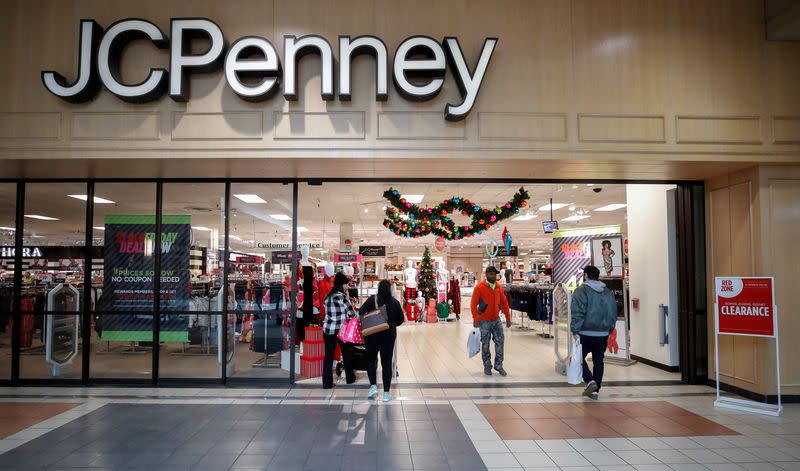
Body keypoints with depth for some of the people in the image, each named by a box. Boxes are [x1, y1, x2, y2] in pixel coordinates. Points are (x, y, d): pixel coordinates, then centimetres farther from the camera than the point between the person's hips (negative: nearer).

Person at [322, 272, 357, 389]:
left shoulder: (328, 296, 7)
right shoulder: (341, 296, -15)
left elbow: (329, 313, 10)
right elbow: (352, 312, -12)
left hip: (327, 330, 5)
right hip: (341, 330, -5)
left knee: (328, 356, 6)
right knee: (346, 353, 16)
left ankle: (327, 383, 6)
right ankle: (350, 378, 29)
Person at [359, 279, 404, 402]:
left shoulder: (372, 299, -8)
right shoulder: (395, 302, -1)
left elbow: (360, 312, -15)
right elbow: (400, 319, 8)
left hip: (372, 335, -1)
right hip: (389, 335, 1)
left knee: (371, 360, 17)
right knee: (387, 363, 7)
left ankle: (373, 386, 2)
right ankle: (386, 393, 9)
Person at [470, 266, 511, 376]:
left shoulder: (499, 287, 4)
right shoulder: (480, 287, -10)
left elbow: (504, 303, 10)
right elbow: (473, 304, -12)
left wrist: (508, 318, 10)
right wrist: (475, 319, -17)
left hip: (496, 320, 4)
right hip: (484, 321, -4)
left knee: (500, 342, 3)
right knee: (485, 344, 6)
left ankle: (498, 365, 16)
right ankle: (487, 366, 20)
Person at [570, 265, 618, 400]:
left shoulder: (581, 291, -10)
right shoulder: (608, 293, 10)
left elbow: (577, 313, -17)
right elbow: (613, 314, 16)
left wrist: (575, 331, -13)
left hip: (585, 334, -5)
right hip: (603, 334, 5)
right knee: (598, 361, 13)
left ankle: (590, 381, -7)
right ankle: (594, 390, 15)